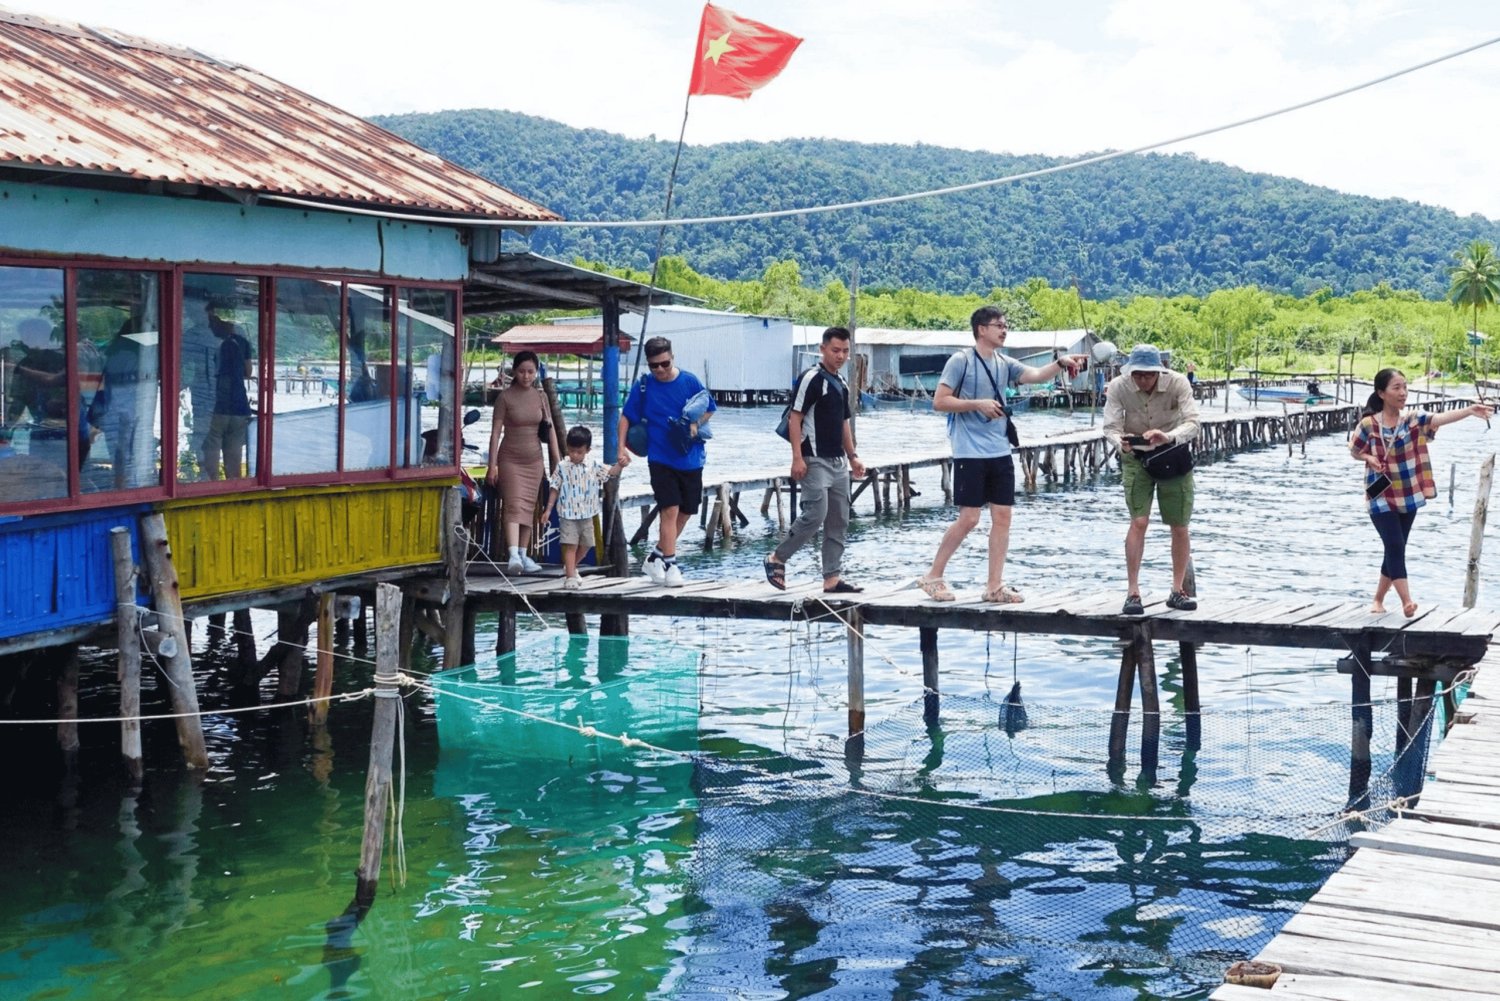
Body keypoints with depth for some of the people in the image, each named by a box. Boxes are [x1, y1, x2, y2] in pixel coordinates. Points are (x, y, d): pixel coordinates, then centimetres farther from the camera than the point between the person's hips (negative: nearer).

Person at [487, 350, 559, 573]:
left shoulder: (540, 397, 5)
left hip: (534, 460, 4)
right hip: (510, 459, -4)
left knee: (528, 508, 7)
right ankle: (513, 555, -27)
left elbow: (551, 430, 9)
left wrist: (557, 462, 6)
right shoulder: (505, 396, -7)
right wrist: (492, 465, -11)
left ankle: (523, 555, 16)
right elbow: (496, 431, -7)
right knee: (514, 505, -16)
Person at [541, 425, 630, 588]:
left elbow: (611, 472, 3)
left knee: (585, 545, 15)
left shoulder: (594, 466, 3)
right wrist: (548, 509, 1)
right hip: (568, 515, -4)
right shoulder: (562, 467, -3)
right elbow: (555, 489, 2)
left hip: (587, 515, 4)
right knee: (570, 545, -9)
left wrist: (620, 464, -19)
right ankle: (570, 577, -9)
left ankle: (570, 567, 38)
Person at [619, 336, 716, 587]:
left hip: (690, 459, 3)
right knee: (670, 511, -12)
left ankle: (655, 557, 26)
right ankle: (670, 566, -7)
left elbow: (710, 408, 9)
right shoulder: (643, 386, -3)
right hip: (661, 460, -3)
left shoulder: (689, 381, -2)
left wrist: (695, 424, -9)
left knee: (685, 512, 10)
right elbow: (626, 417, 5)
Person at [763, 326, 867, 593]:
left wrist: (852, 456, 18)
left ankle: (832, 578, 9)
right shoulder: (811, 379, -10)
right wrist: (797, 458, -20)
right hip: (815, 460, -9)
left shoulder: (841, 383, 15)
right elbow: (795, 418, -14)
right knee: (815, 514, -14)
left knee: (838, 522, 6)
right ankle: (777, 559, 3)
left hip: (838, 461, 9)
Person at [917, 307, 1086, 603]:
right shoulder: (961, 361, -7)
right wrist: (978, 404, -17)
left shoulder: (1004, 364, 10)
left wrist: (1060, 363, -22)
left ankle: (995, 585, 11)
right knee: (969, 518, -7)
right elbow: (939, 402, -10)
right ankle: (933, 576, 7)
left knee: (1002, 516, 4)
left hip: (1000, 453, 6)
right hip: (970, 454, -6)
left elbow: (1037, 374, -4)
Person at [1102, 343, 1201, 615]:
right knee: (1139, 521, -15)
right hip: (1135, 457, -1)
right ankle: (1133, 593, -12)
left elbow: (1192, 424, -29)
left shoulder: (1178, 383, -23)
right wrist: (1122, 443, -43)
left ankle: (1178, 590, 17)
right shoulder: (1118, 386, -20)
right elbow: (1111, 426, -20)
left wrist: (1167, 437, -49)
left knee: (1179, 526, 2)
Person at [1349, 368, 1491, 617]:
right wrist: (1369, 458, -15)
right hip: (1381, 498, -4)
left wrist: (1469, 410, -38)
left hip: (1408, 497, 4)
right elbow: (1355, 451, 7)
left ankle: (1378, 600, 25)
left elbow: (1441, 418, -21)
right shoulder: (1368, 425, -8)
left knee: (1395, 550, 10)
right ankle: (1406, 602, -13)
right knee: (1395, 547, -13)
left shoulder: (1413, 422, -4)